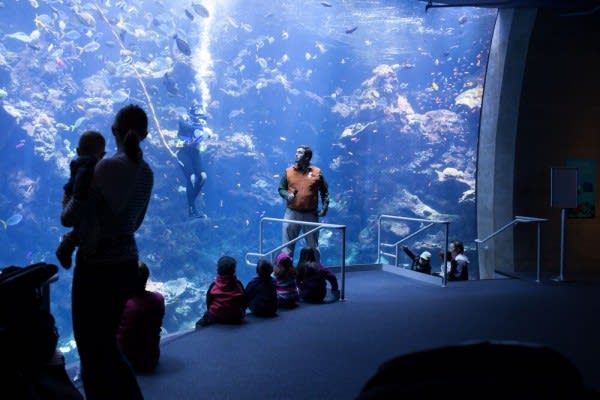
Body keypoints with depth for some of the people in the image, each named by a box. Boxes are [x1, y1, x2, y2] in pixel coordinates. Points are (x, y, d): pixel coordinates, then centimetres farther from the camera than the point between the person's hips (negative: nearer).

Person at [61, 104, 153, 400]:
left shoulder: (108, 167, -19)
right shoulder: (146, 172, 2)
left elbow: (69, 218, -15)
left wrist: (74, 194, 4)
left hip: (96, 267, -7)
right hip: (126, 265, 7)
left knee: (92, 345, 7)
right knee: (106, 341, 24)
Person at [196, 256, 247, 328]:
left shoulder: (213, 286, -13)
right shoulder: (238, 285, -11)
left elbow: (208, 303, -4)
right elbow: (244, 304, -4)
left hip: (215, 318, 0)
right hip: (235, 319, 1)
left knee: (199, 324, 26)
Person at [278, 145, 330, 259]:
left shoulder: (317, 172, 2)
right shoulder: (288, 171, 4)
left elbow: (324, 191, 8)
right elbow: (281, 189, 9)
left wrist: (325, 206, -3)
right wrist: (287, 195, -11)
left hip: (310, 214, 0)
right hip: (292, 213, 0)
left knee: (313, 246, 11)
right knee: (288, 244, 4)